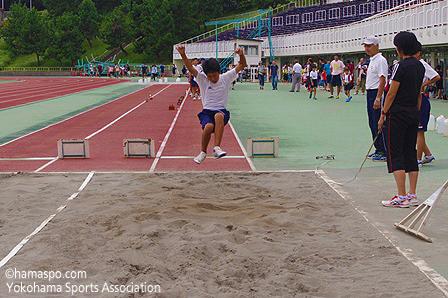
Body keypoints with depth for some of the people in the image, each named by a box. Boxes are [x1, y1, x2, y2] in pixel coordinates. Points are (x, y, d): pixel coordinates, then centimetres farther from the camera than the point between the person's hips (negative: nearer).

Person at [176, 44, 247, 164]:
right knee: (208, 126, -33)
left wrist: (241, 55, -22)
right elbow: (191, 69, -12)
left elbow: (242, 65, 0)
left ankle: (217, 148, -39)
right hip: (207, 111, 0)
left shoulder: (225, 78, 1)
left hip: (222, 111, 0)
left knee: (219, 116, -38)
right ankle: (203, 152, -6)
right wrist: (183, 55, -28)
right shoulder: (203, 79, 2)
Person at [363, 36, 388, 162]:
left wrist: (378, 99, -25)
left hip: (377, 93, -10)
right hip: (370, 93, 10)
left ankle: (384, 152, -5)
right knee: (372, 124, 13)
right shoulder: (372, 60, 17)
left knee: (378, 124, -9)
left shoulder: (380, 60, -14)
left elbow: (382, 80, -20)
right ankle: (378, 150, 20)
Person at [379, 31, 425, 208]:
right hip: (414, 114, 8)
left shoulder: (401, 66, -14)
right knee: (411, 153, 11)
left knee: (396, 154, -4)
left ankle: (402, 197, -7)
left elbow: (391, 94, -14)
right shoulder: (420, 66, 9)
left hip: (398, 114, -8)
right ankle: (412, 196, 12)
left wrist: (383, 115, -8)